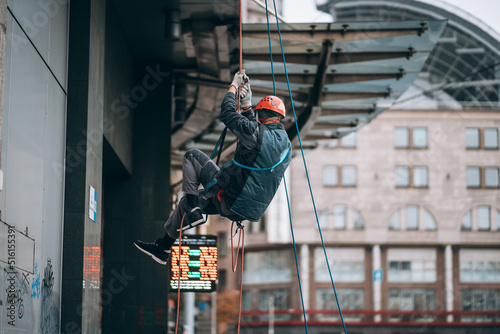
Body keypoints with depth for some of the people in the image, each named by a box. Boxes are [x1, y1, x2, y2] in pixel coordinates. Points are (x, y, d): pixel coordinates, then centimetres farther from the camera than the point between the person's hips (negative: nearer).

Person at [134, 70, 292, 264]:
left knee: (192, 156, 3)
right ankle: (163, 247, 35)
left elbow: (227, 113, -11)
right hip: (253, 210, 8)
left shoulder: (259, 133, -19)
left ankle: (192, 208, -5)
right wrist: (246, 105, 21)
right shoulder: (285, 143, 6)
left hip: (230, 202, -8)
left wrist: (234, 85, 3)